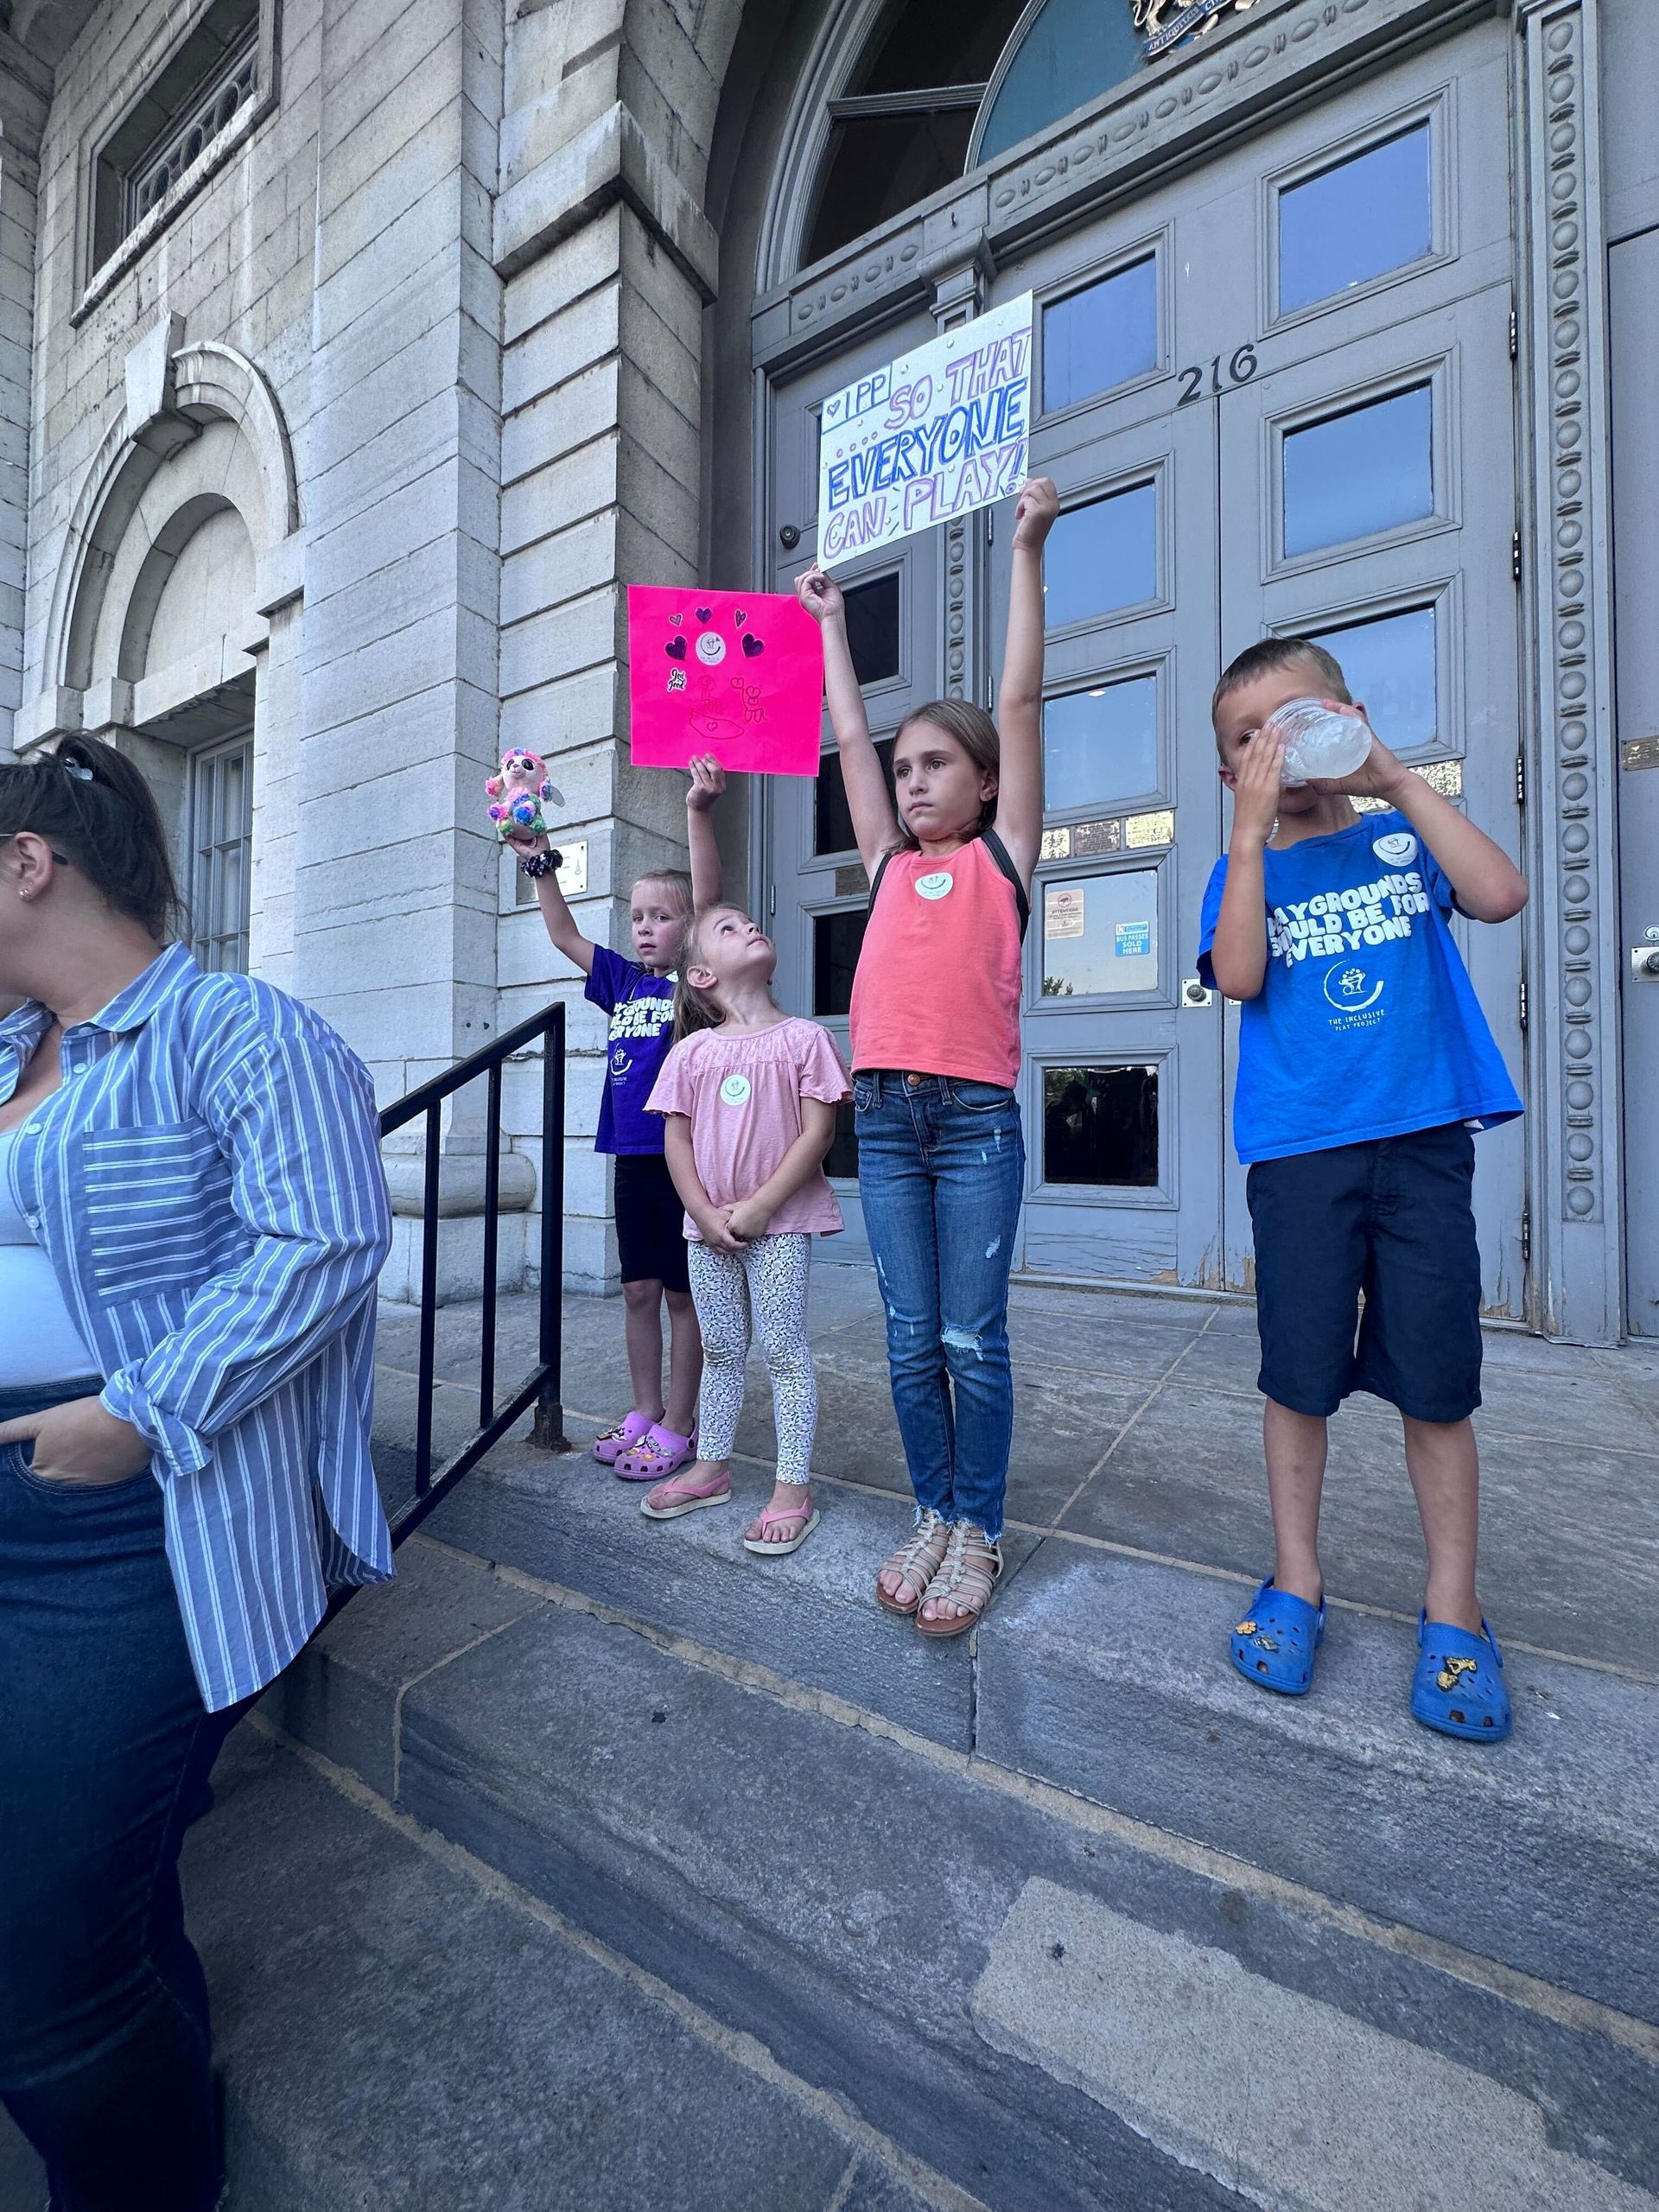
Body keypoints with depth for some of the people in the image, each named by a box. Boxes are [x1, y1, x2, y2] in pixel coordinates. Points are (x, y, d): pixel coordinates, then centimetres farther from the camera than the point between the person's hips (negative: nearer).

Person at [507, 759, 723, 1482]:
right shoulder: (624, 981, 12)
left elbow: (708, 900, -17)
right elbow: (564, 934, 18)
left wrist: (698, 812, -28)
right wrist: (540, 865, 10)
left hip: (684, 1158, -6)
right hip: (632, 1158, 6)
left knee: (683, 1295, 4)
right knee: (639, 1291, 14)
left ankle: (678, 1428, 18)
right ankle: (644, 1415, 28)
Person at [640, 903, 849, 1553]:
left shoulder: (802, 1037, -4)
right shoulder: (691, 1051, 5)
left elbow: (817, 1132, -10)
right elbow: (677, 1140, 3)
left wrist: (760, 1206, -14)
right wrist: (706, 1213, -8)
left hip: (780, 1222, -3)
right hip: (709, 1224, 4)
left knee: (783, 1348, 3)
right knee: (719, 1348, 17)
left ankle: (794, 1488, 16)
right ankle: (712, 1466, 34)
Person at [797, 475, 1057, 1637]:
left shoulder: (1003, 854, 9)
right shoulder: (890, 865, 17)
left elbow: (1021, 699, 6)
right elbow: (850, 736, 26)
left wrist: (1028, 550, 9)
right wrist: (831, 621, 34)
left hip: (977, 1116, -4)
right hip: (885, 1116, 4)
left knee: (975, 1339, 2)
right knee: (912, 1342, 9)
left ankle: (980, 1532, 20)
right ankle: (933, 1517, 26)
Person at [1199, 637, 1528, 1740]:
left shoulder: (1403, 838, 12)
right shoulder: (1244, 868, 10)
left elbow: (1501, 895, -6)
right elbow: (1239, 975, -9)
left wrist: (1398, 777, -4)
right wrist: (1252, 824, -8)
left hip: (1423, 1136, 1)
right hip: (1298, 1151, 0)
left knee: (1437, 1380, 6)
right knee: (1300, 1375, 6)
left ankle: (1453, 1610, 25)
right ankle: (1297, 1582, 25)